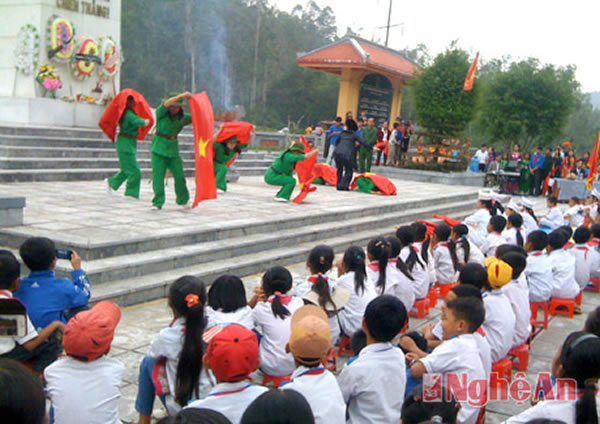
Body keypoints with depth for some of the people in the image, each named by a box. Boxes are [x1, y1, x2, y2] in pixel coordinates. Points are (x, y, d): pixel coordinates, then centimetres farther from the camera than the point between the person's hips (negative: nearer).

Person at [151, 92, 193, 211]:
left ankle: (183, 200, 21)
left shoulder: (182, 117, 5)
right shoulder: (161, 113, -6)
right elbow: (166, 104, -25)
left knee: (179, 175, 2)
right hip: (159, 148, -3)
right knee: (158, 176, -7)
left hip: (173, 149, 3)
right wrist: (182, 95, -31)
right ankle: (157, 203, -1)